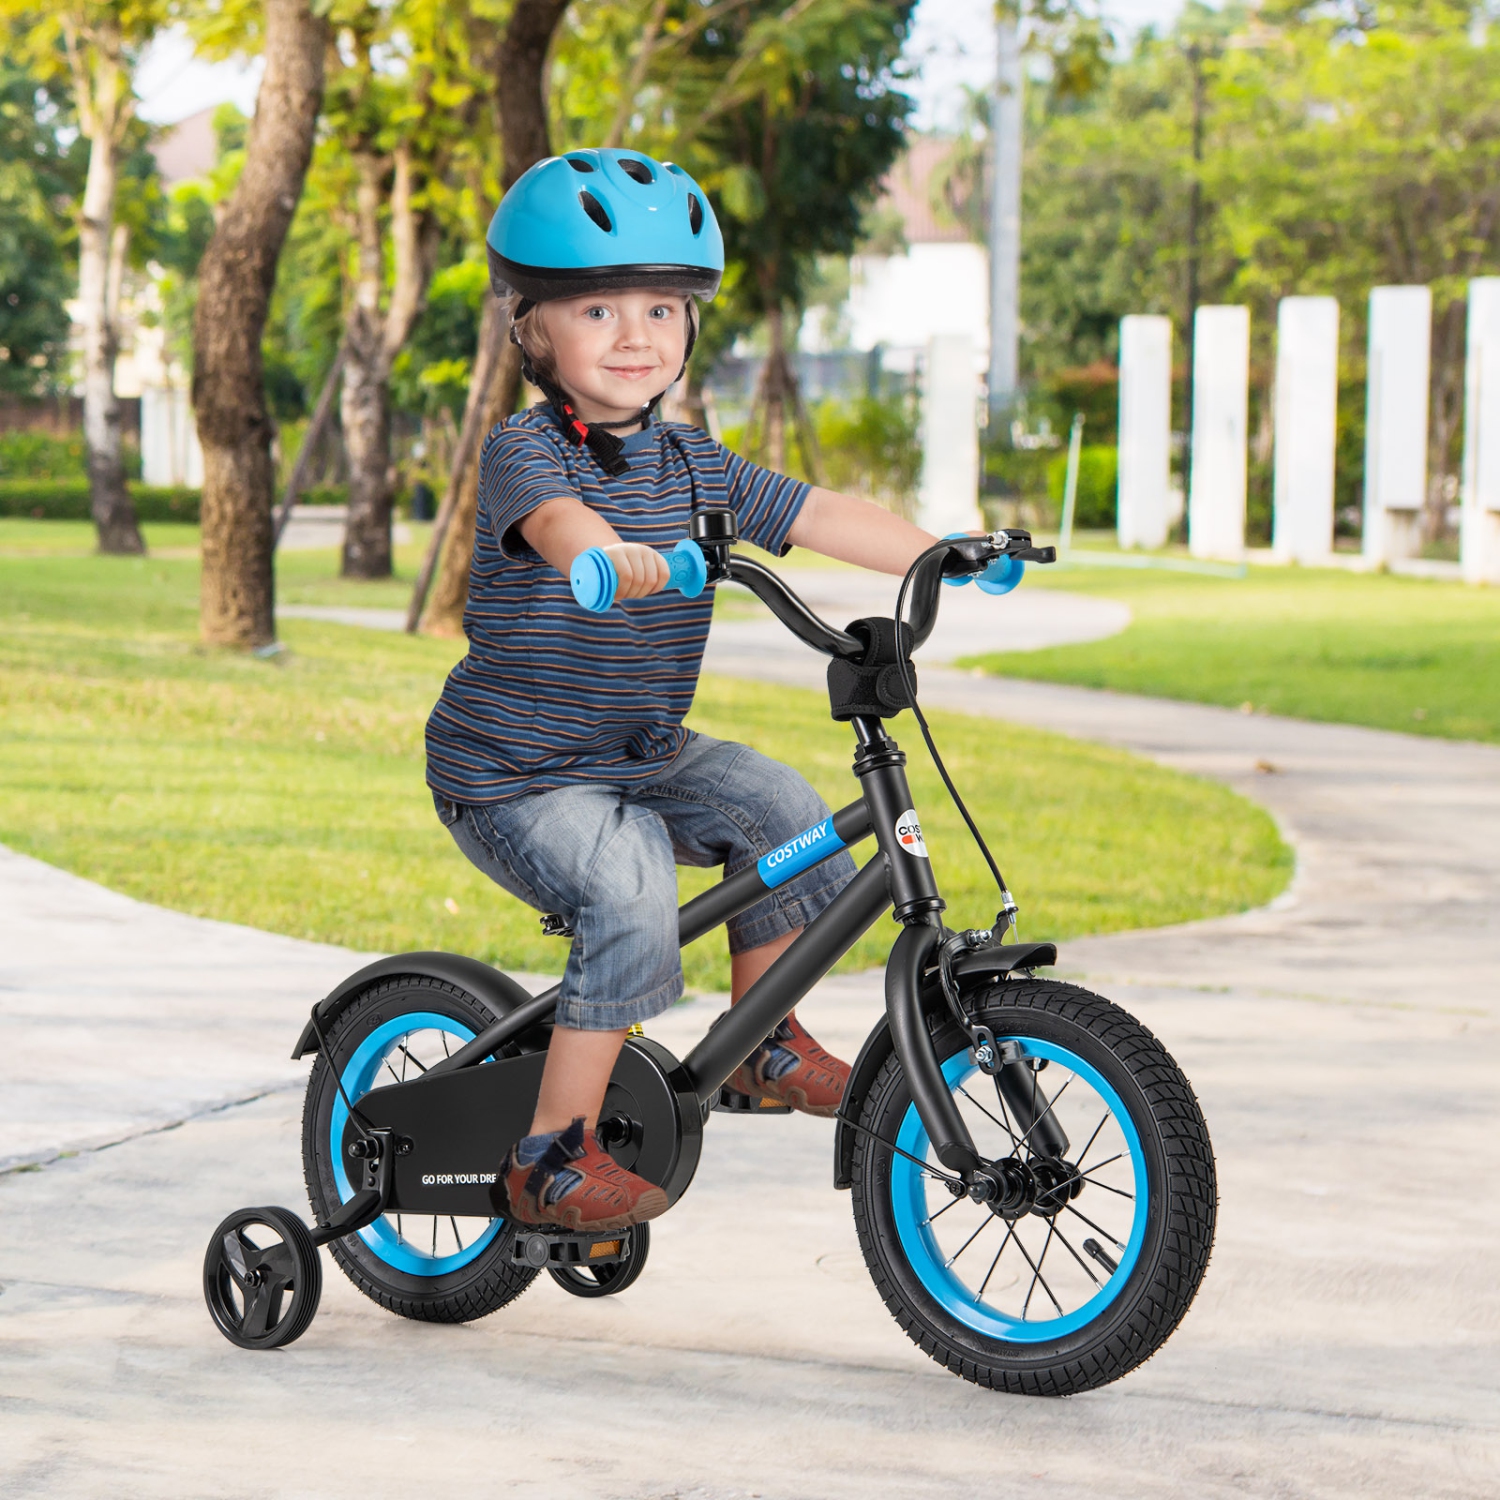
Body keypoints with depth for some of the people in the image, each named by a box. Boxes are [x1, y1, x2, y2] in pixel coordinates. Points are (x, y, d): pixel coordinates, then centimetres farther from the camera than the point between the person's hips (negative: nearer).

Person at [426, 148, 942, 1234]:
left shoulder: (693, 464, 4)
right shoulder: (524, 452, -16)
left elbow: (817, 515, -2)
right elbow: (557, 519, -39)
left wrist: (943, 556, -17)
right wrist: (618, 561, -61)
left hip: (647, 759, 7)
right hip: (513, 778, -7)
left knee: (791, 814, -8)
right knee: (632, 894, -28)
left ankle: (761, 1040, 14)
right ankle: (553, 1155, -17)